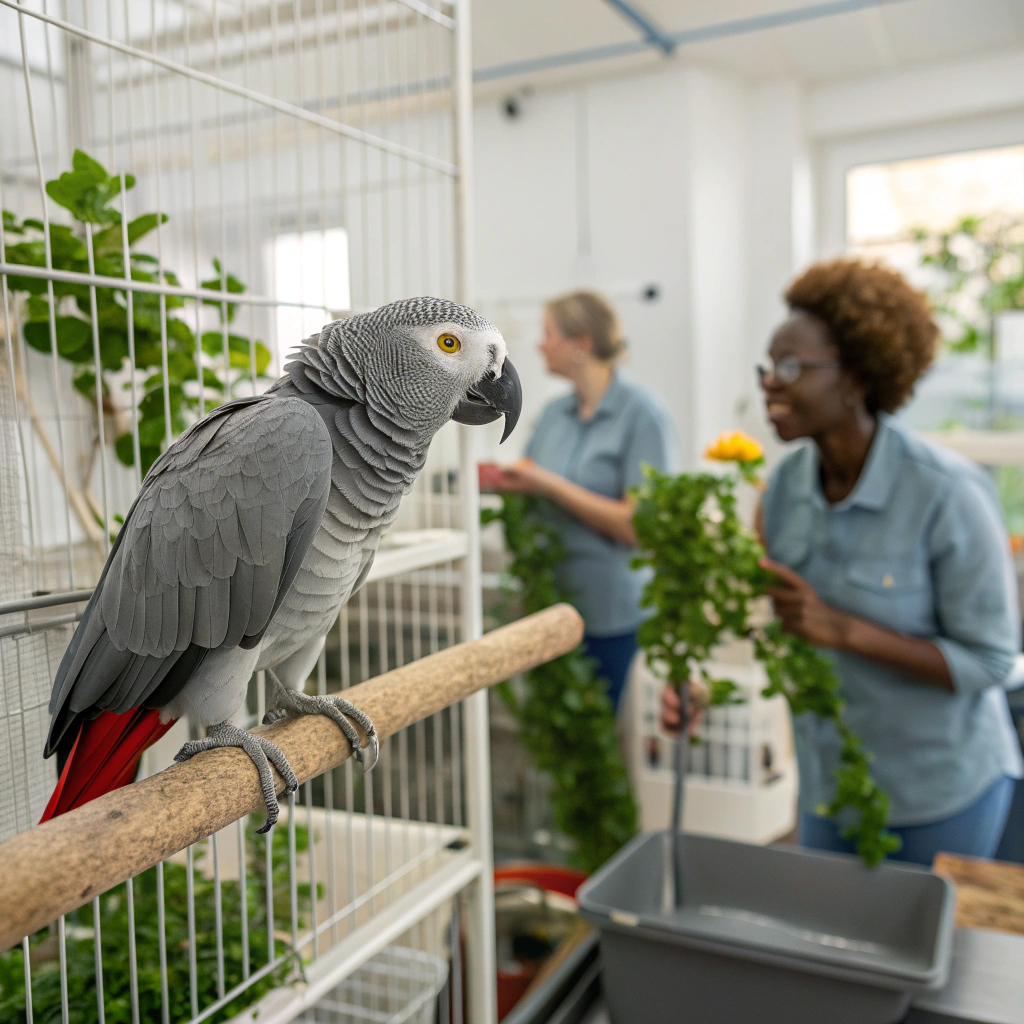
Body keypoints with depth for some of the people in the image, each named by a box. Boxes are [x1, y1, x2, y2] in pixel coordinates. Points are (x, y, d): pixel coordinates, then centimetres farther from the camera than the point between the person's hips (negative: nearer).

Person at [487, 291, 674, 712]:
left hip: (615, 620, -6)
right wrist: (511, 482, -3)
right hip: (552, 609, 6)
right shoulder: (554, 413, 9)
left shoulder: (641, 413, -10)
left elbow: (637, 526, -17)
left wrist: (548, 485, -17)